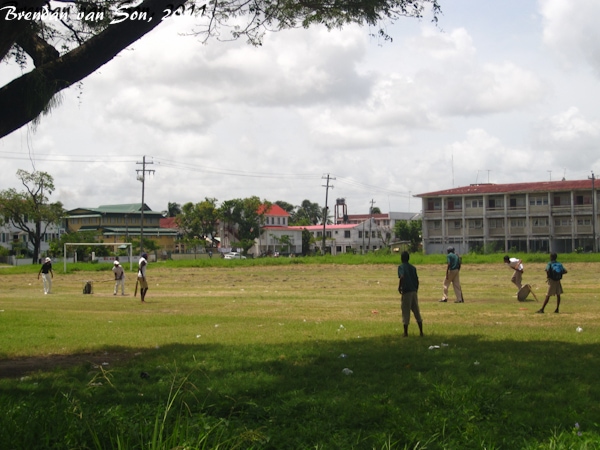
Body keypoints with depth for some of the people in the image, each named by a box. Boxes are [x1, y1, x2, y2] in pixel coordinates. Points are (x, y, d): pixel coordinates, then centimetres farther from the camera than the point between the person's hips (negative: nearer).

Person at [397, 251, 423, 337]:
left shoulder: (401, 267, -5)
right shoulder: (413, 267, 12)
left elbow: (402, 277, -23)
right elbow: (417, 280, 12)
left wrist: (399, 287, -11)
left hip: (406, 291, -5)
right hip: (414, 291, 5)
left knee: (406, 312, 1)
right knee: (416, 311, 11)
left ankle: (406, 332, 4)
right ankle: (421, 331, 12)